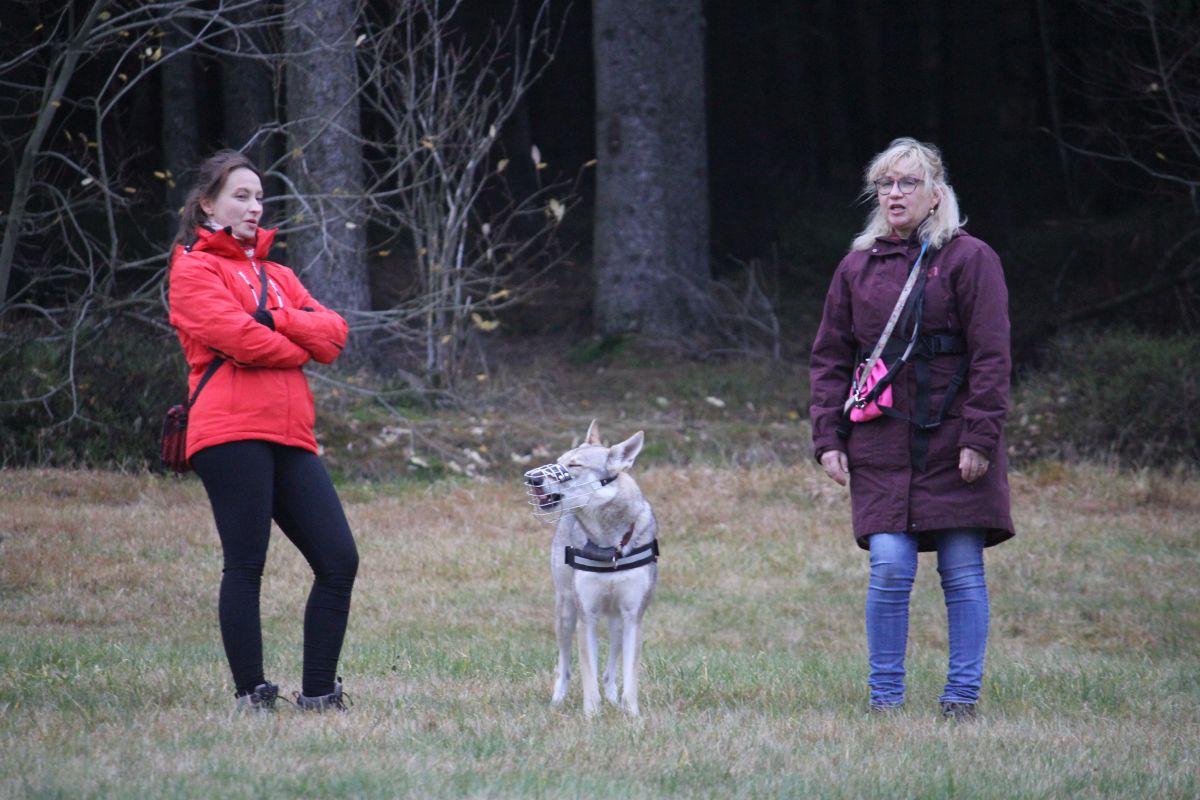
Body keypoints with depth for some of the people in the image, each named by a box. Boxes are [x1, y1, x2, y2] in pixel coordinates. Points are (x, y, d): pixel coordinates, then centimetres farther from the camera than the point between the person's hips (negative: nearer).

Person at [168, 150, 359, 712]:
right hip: (232, 431, -7)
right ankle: (251, 696, -1)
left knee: (339, 560, 0)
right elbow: (235, 335, -13)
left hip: (290, 435, 7)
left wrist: (275, 319, -6)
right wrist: (299, 349, 1)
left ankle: (318, 694, 6)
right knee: (245, 565, -7)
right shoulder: (194, 270, 3)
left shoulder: (278, 277, 25)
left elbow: (333, 333, 10)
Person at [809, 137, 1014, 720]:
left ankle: (962, 695, 8)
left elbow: (990, 356, -3)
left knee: (962, 573, 0)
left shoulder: (969, 259, 1)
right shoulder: (857, 267, 12)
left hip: (954, 445, -2)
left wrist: (979, 438, -10)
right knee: (890, 568, -7)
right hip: (882, 448, 2)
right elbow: (829, 359, 15)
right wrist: (827, 437, 5)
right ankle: (885, 696, 2)